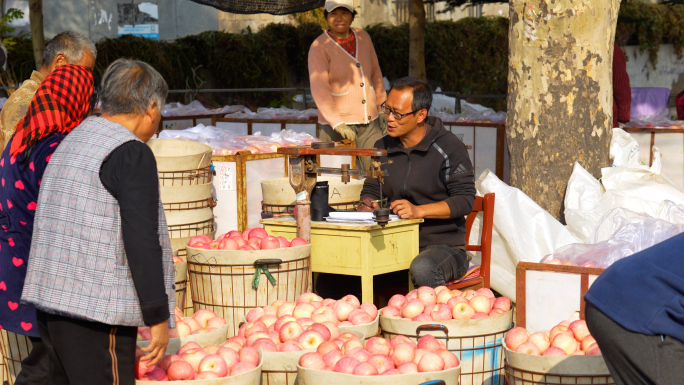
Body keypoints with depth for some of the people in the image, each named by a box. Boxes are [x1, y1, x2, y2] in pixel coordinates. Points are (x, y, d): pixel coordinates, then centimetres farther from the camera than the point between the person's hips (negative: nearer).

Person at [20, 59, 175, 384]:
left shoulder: (72, 141, 16)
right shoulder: (132, 154, -11)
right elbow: (142, 242, -16)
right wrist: (159, 318, -11)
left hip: (49, 300, 9)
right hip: (95, 312, -9)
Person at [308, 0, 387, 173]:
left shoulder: (363, 37, 9)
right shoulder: (319, 47, -8)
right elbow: (319, 89, -17)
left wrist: (382, 109, 17)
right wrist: (337, 123, -27)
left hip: (370, 122, 5)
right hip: (337, 126, -4)